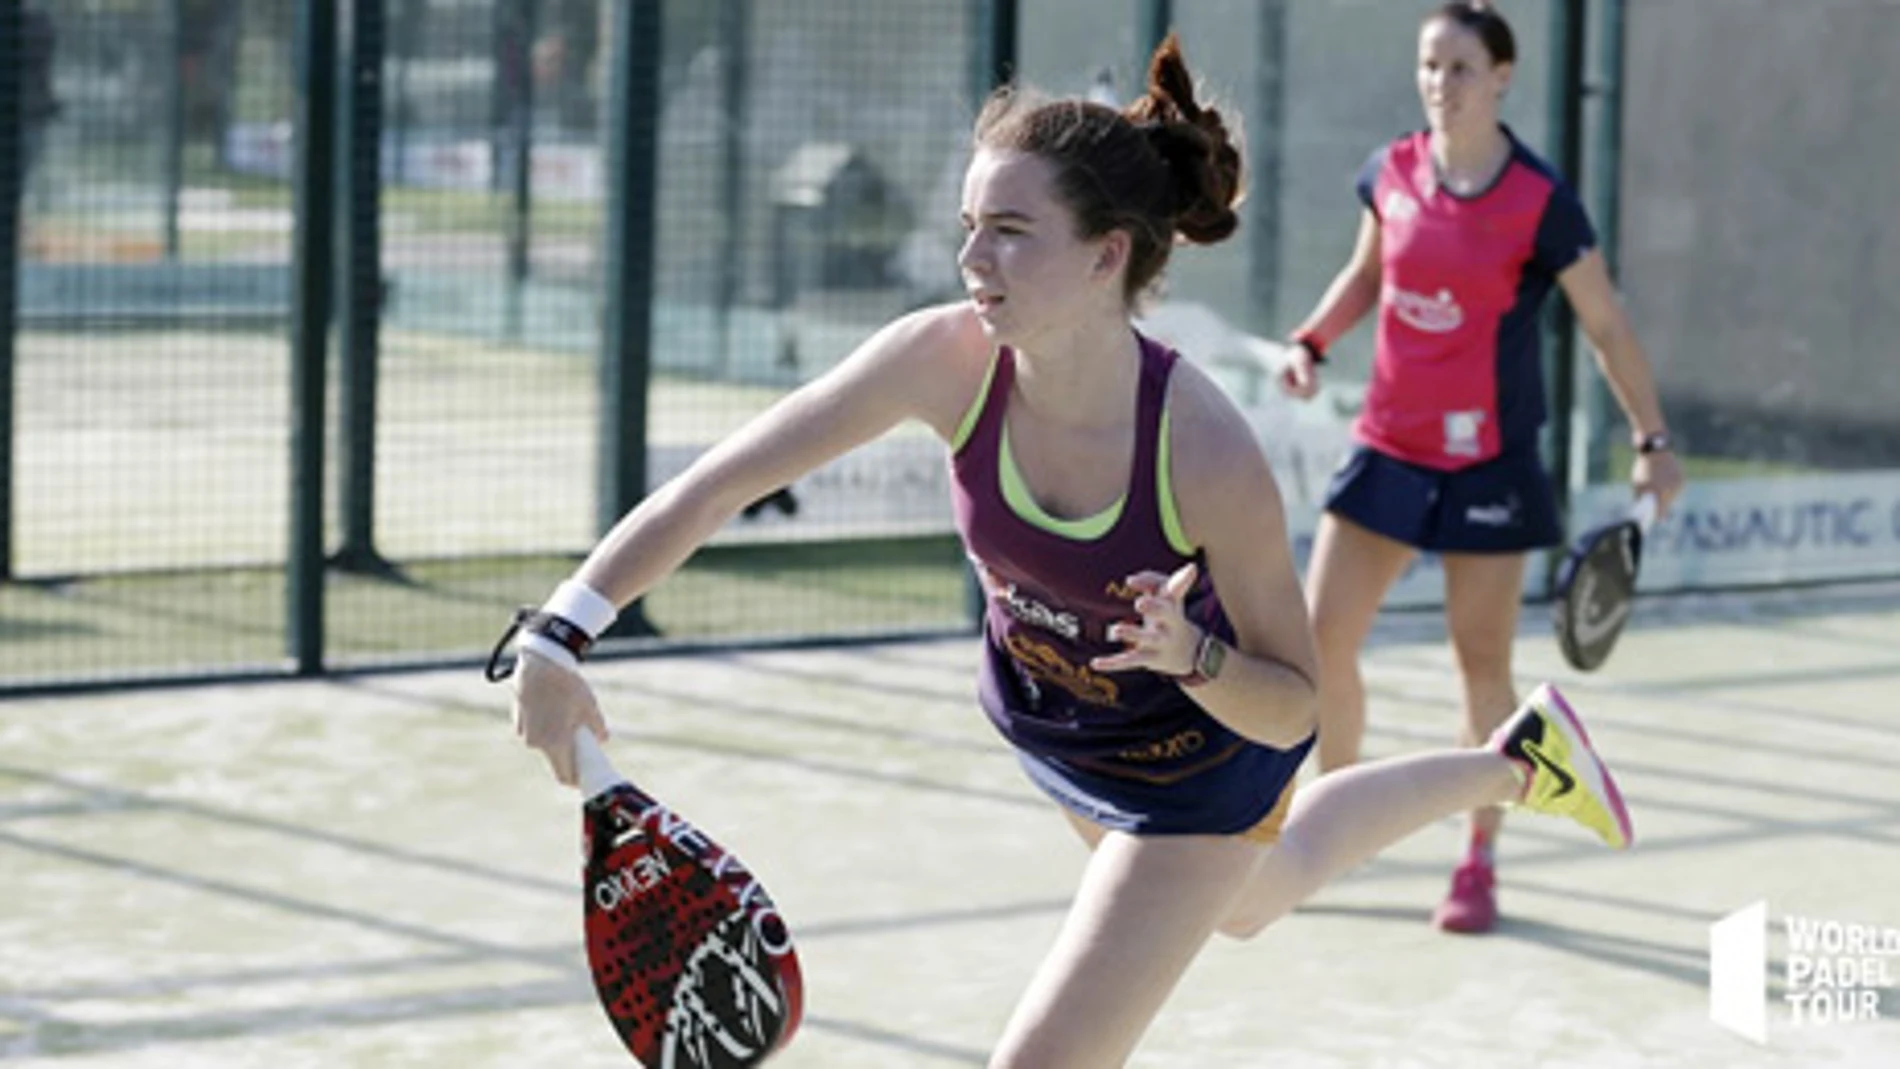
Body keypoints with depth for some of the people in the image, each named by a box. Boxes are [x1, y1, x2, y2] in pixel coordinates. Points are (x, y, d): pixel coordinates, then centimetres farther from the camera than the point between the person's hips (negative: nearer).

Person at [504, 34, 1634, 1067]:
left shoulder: (1209, 457, -38)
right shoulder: (947, 360, -29)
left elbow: (1293, 710, -25)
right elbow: (715, 486, -25)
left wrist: (1191, 654, -45)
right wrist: (558, 637, -35)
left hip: (1202, 759, -6)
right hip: (1045, 725, 6)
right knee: (1250, 896, 35)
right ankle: (1513, 763, 60)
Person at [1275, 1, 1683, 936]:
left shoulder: (1539, 202, -12)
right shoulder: (1390, 174, 0)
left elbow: (1605, 325, -4)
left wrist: (1653, 441, -5)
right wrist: (1311, 342, 3)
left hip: (1487, 460, -4)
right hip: (1388, 446, 4)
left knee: (1482, 663, 2)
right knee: (1321, 641, 0)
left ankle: (1478, 866, 17)